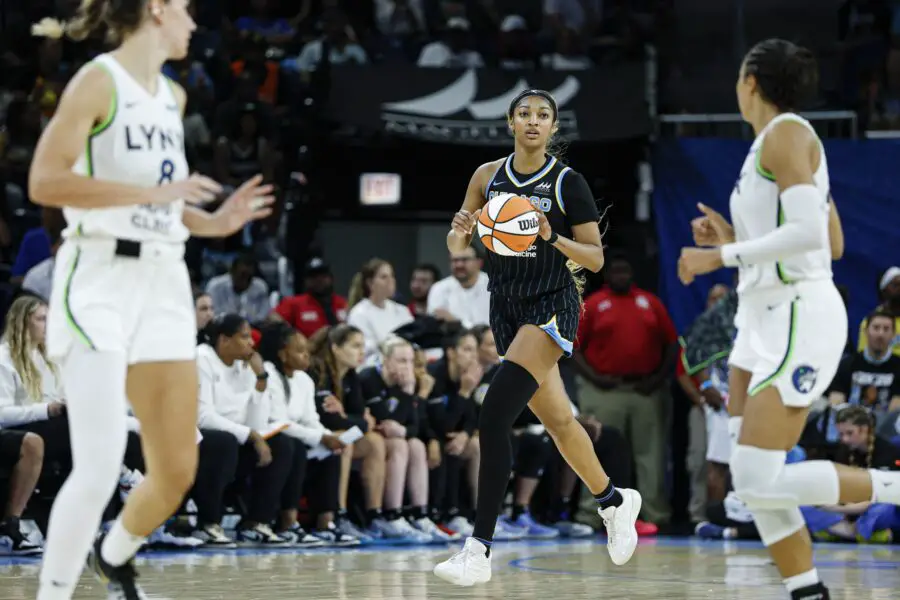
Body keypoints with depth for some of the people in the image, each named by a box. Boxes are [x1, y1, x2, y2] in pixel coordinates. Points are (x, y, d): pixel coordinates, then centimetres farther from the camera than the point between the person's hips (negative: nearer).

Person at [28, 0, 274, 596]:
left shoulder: (173, 96, 16)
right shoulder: (99, 81, -7)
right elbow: (45, 181, -17)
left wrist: (217, 222, 12)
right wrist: (154, 192, -20)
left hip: (163, 282, 7)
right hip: (100, 278, -7)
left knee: (177, 470, 8)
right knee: (101, 468, -16)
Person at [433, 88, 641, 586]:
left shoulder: (568, 183, -7)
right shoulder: (488, 176, 5)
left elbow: (595, 259, -4)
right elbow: (456, 247, 8)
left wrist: (552, 237, -21)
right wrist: (460, 232, -15)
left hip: (552, 307, -6)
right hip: (506, 308, 6)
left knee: (493, 417, -20)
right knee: (557, 419, 18)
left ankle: (479, 550, -20)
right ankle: (615, 501, 43)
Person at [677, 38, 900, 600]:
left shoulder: (785, 133, -10)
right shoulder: (776, 141, 19)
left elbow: (808, 231, -23)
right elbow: (829, 241, 23)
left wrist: (724, 256, -17)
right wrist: (734, 237, 19)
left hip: (801, 317, -10)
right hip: (767, 320, 10)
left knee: (760, 481, -17)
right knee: (754, 483, 3)